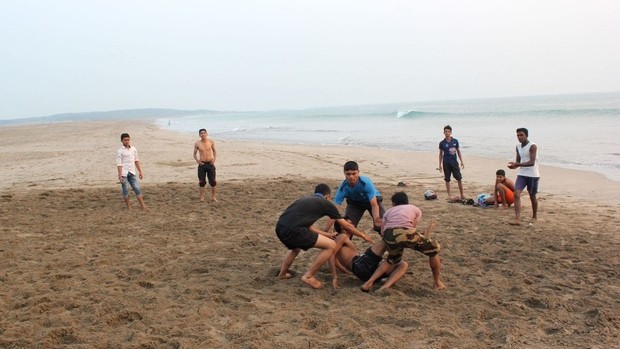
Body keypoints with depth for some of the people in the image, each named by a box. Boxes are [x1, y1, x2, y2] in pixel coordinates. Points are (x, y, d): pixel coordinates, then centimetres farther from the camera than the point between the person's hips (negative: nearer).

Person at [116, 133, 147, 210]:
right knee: (125, 190, 2)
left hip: (132, 173, 4)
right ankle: (128, 207, 12)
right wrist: (120, 176, -14)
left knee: (137, 188, 0)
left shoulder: (134, 149, 8)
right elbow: (119, 164, -9)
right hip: (124, 173, -4)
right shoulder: (120, 151, -6)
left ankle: (143, 206, 1)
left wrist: (140, 172, 14)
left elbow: (136, 161, 16)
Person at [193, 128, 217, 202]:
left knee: (213, 181, 2)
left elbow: (214, 151, 10)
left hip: (210, 164, 1)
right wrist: (197, 161, -9)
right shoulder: (197, 144, -3)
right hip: (202, 164, 0)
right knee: (202, 181, 4)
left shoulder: (211, 142, -1)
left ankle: (213, 196, 15)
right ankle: (202, 197, 16)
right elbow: (195, 154, 7)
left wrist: (214, 159, -5)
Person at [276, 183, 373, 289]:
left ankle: (282, 273, 42)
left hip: (280, 228, 8)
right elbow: (346, 226, 22)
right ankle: (308, 277, 7)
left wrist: (327, 235, 43)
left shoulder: (305, 200, 31)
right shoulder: (326, 203, 14)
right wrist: (363, 236, 36)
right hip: (292, 230, -8)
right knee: (331, 246, 2)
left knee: (295, 247, 41)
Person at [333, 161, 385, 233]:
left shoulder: (366, 183, -39)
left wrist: (377, 220, -56)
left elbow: (374, 205, -38)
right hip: (355, 203, 2)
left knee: (382, 225, -18)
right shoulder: (343, 188, -32)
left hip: (372, 200, -2)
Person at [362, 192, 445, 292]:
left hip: (388, 236, 3)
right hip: (405, 233, -3)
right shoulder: (416, 210, 34)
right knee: (434, 249, 24)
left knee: (392, 259, 35)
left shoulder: (389, 211, 35)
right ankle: (437, 282, 30)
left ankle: (368, 283, 24)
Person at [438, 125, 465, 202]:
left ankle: (462, 195, 11)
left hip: (454, 162, 1)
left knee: (459, 178, 1)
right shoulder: (442, 143, -2)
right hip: (446, 163, -1)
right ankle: (449, 195, 14)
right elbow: (440, 154, 5)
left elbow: (458, 151, 8)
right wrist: (440, 165, 3)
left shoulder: (455, 141, 1)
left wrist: (462, 161, 3)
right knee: (447, 180, 4)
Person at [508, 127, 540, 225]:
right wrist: (514, 165, -7)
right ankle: (517, 219, -16)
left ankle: (534, 217, 31)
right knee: (516, 194, -13)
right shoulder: (518, 146, 8)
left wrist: (517, 164, -32)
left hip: (533, 175, -5)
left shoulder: (532, 146, -14)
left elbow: (532, 162, -23)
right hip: (522, 174, 5)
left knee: (532, 196, 8)